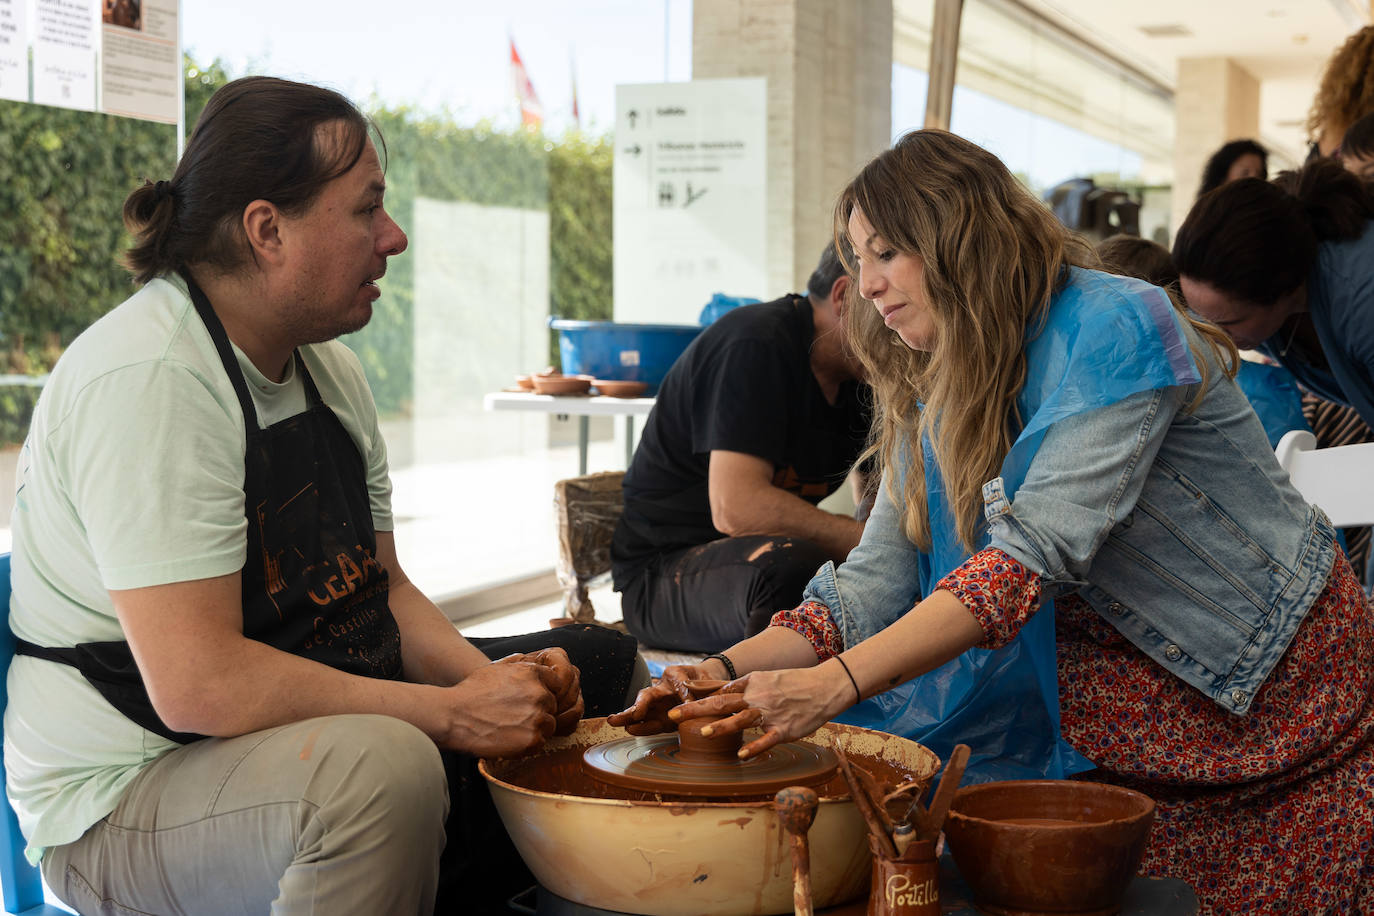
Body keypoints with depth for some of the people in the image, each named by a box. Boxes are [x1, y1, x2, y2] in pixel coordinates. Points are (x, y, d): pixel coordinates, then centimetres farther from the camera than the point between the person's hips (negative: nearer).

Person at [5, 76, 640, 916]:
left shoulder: (330, 369, 7)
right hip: (128, 797, -9)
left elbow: (382, 588, 13)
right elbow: (198, 684, -30)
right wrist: (454, 712, -25)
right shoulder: (146, 380, -23)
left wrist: (488, 682, -7)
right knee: (384, 767, -39)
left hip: (318, 727, 9)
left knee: (603, 667, 10)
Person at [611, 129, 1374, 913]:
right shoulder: (936, 395, 3)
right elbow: (876, 580, -3)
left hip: (1283, 684, -6)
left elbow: (1034, 554, -33)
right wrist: (729, 670, -21)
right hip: (1132, 697, 6)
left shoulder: (1111, 330, -22)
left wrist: (834, 684, -40)